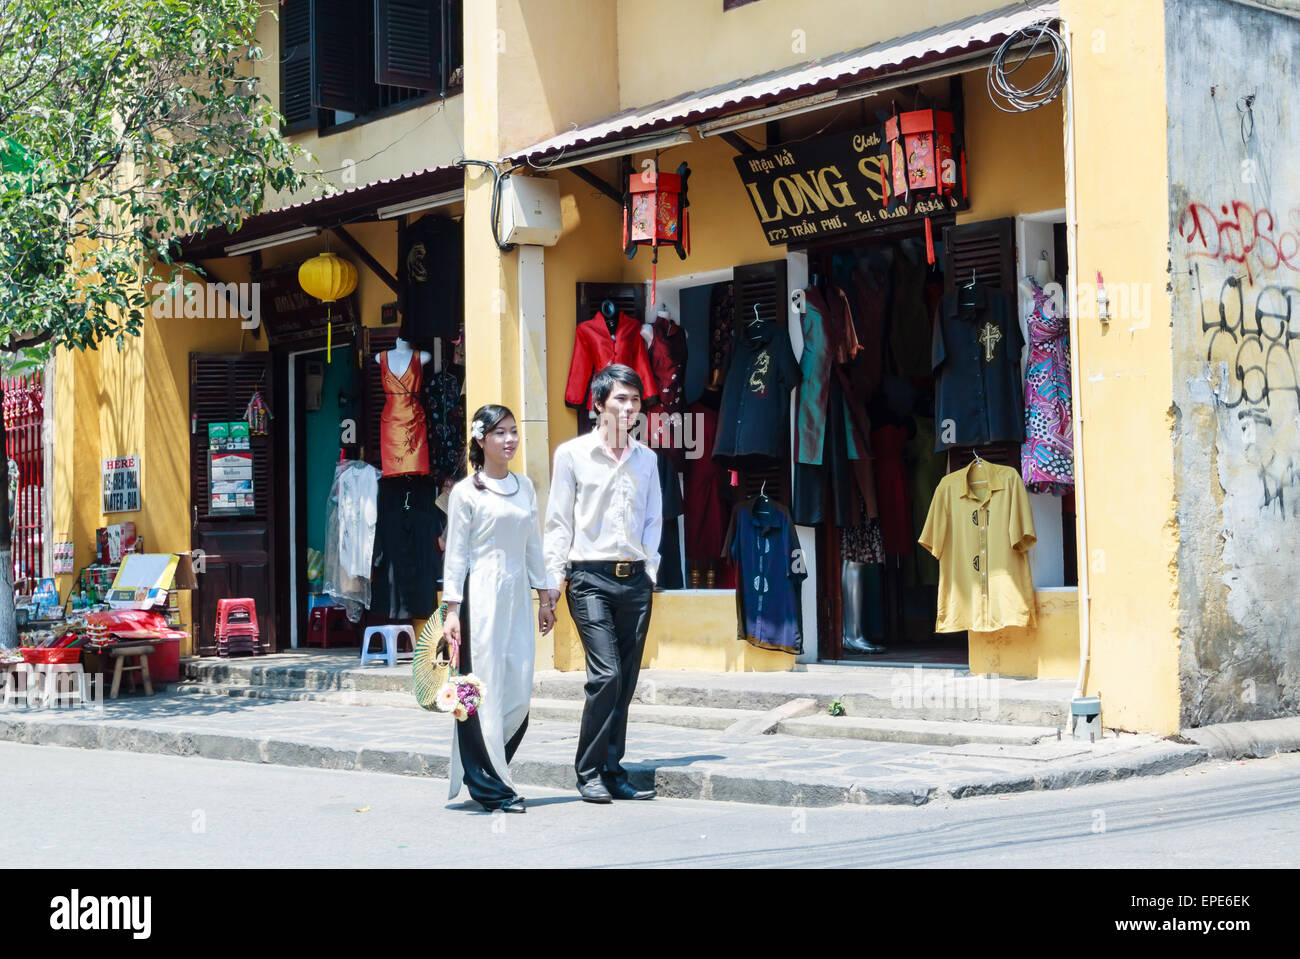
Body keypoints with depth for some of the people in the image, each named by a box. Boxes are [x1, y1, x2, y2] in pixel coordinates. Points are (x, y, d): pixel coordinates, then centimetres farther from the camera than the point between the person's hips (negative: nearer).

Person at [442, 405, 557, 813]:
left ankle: (483, 770, 17)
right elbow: (456, 554, -4)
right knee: (483, 689, -4)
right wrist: (453, 610, -8)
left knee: (520, 692, 0)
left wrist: (545, 598, 16)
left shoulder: (525, 487, 14)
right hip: (481, 595, -5)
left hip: (516, 596, 6)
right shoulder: (466, 492, -3)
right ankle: (489, 786, 4)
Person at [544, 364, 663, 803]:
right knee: (607, 675, -14)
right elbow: (559, 521, 3)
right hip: (590, 576, -4)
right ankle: (588, 772, -1)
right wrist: (555, 578, -3)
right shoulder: (572, 454, 2)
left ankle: (613, 773, 12)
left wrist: (650, 566, 7)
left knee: (626, 681, 3)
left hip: (635, 579, 4)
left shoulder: (646, 458, 14)